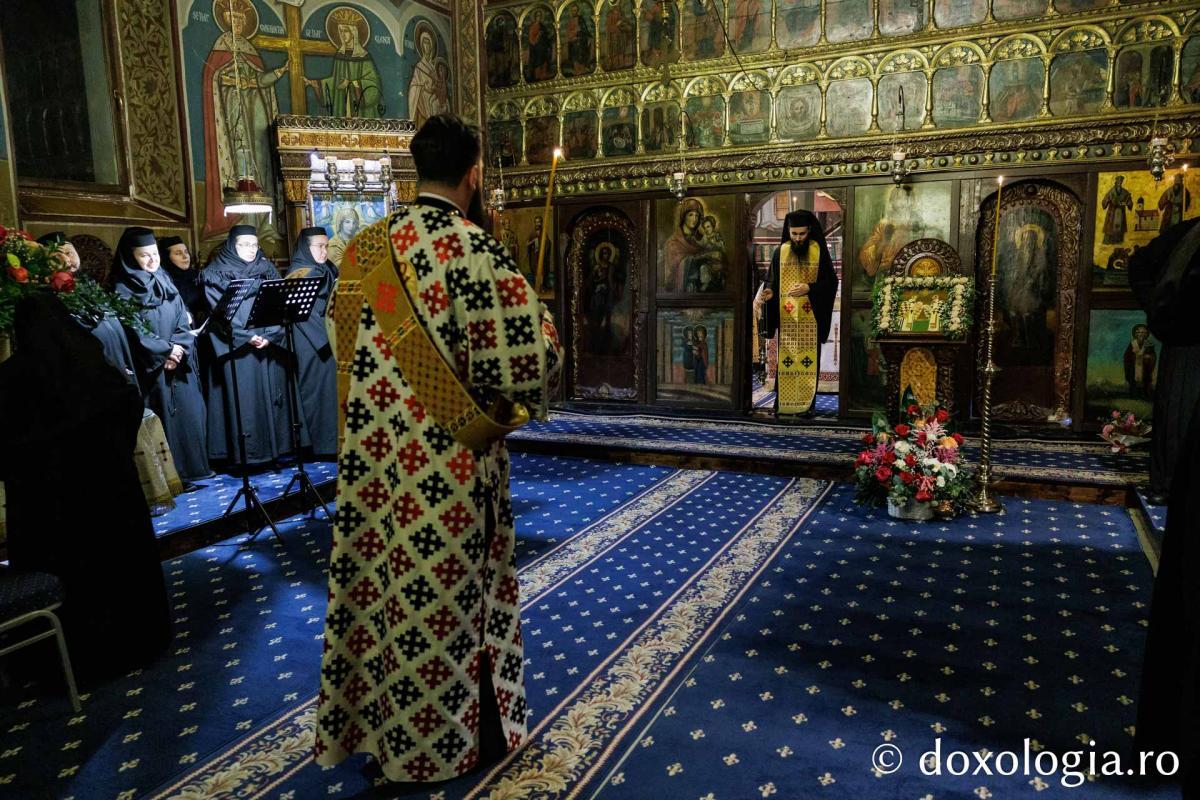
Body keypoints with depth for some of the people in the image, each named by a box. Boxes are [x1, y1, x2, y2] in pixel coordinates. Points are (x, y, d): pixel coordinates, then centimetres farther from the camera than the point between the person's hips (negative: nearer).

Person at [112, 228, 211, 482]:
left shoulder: (165, 282, 12)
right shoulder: (123, 289, -5)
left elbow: (182, 321, 8)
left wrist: (178, 348, -8)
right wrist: (165, 350, -12)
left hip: (179, 363, 5)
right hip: (150, 366, -5)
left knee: (189, 412, 5)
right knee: (162, 418, -4)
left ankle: (193, 466, 14)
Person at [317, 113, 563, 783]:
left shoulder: (363, 249, 3)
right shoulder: (475, 249, -17)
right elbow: (525, 360, -19)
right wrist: (540, 319, 2)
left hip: (373, 458, 6)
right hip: (449, 463, -5)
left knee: (383, 588, 19)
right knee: (449, 598, 10)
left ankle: (377, 722, 38)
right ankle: (456, 736, 30)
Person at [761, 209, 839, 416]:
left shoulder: (819, 250, -1)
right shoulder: (780, 251, 4)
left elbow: (831, 281, -3)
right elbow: (773, 281, 7)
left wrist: (809, 288, -19)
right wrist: (771, 292, -15)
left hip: (810, 316, -1)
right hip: (786, 317, 1)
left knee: (809, 358, 2)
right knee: (786, 358, 3)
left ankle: (807, 403, 9)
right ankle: (783, 401, 9)